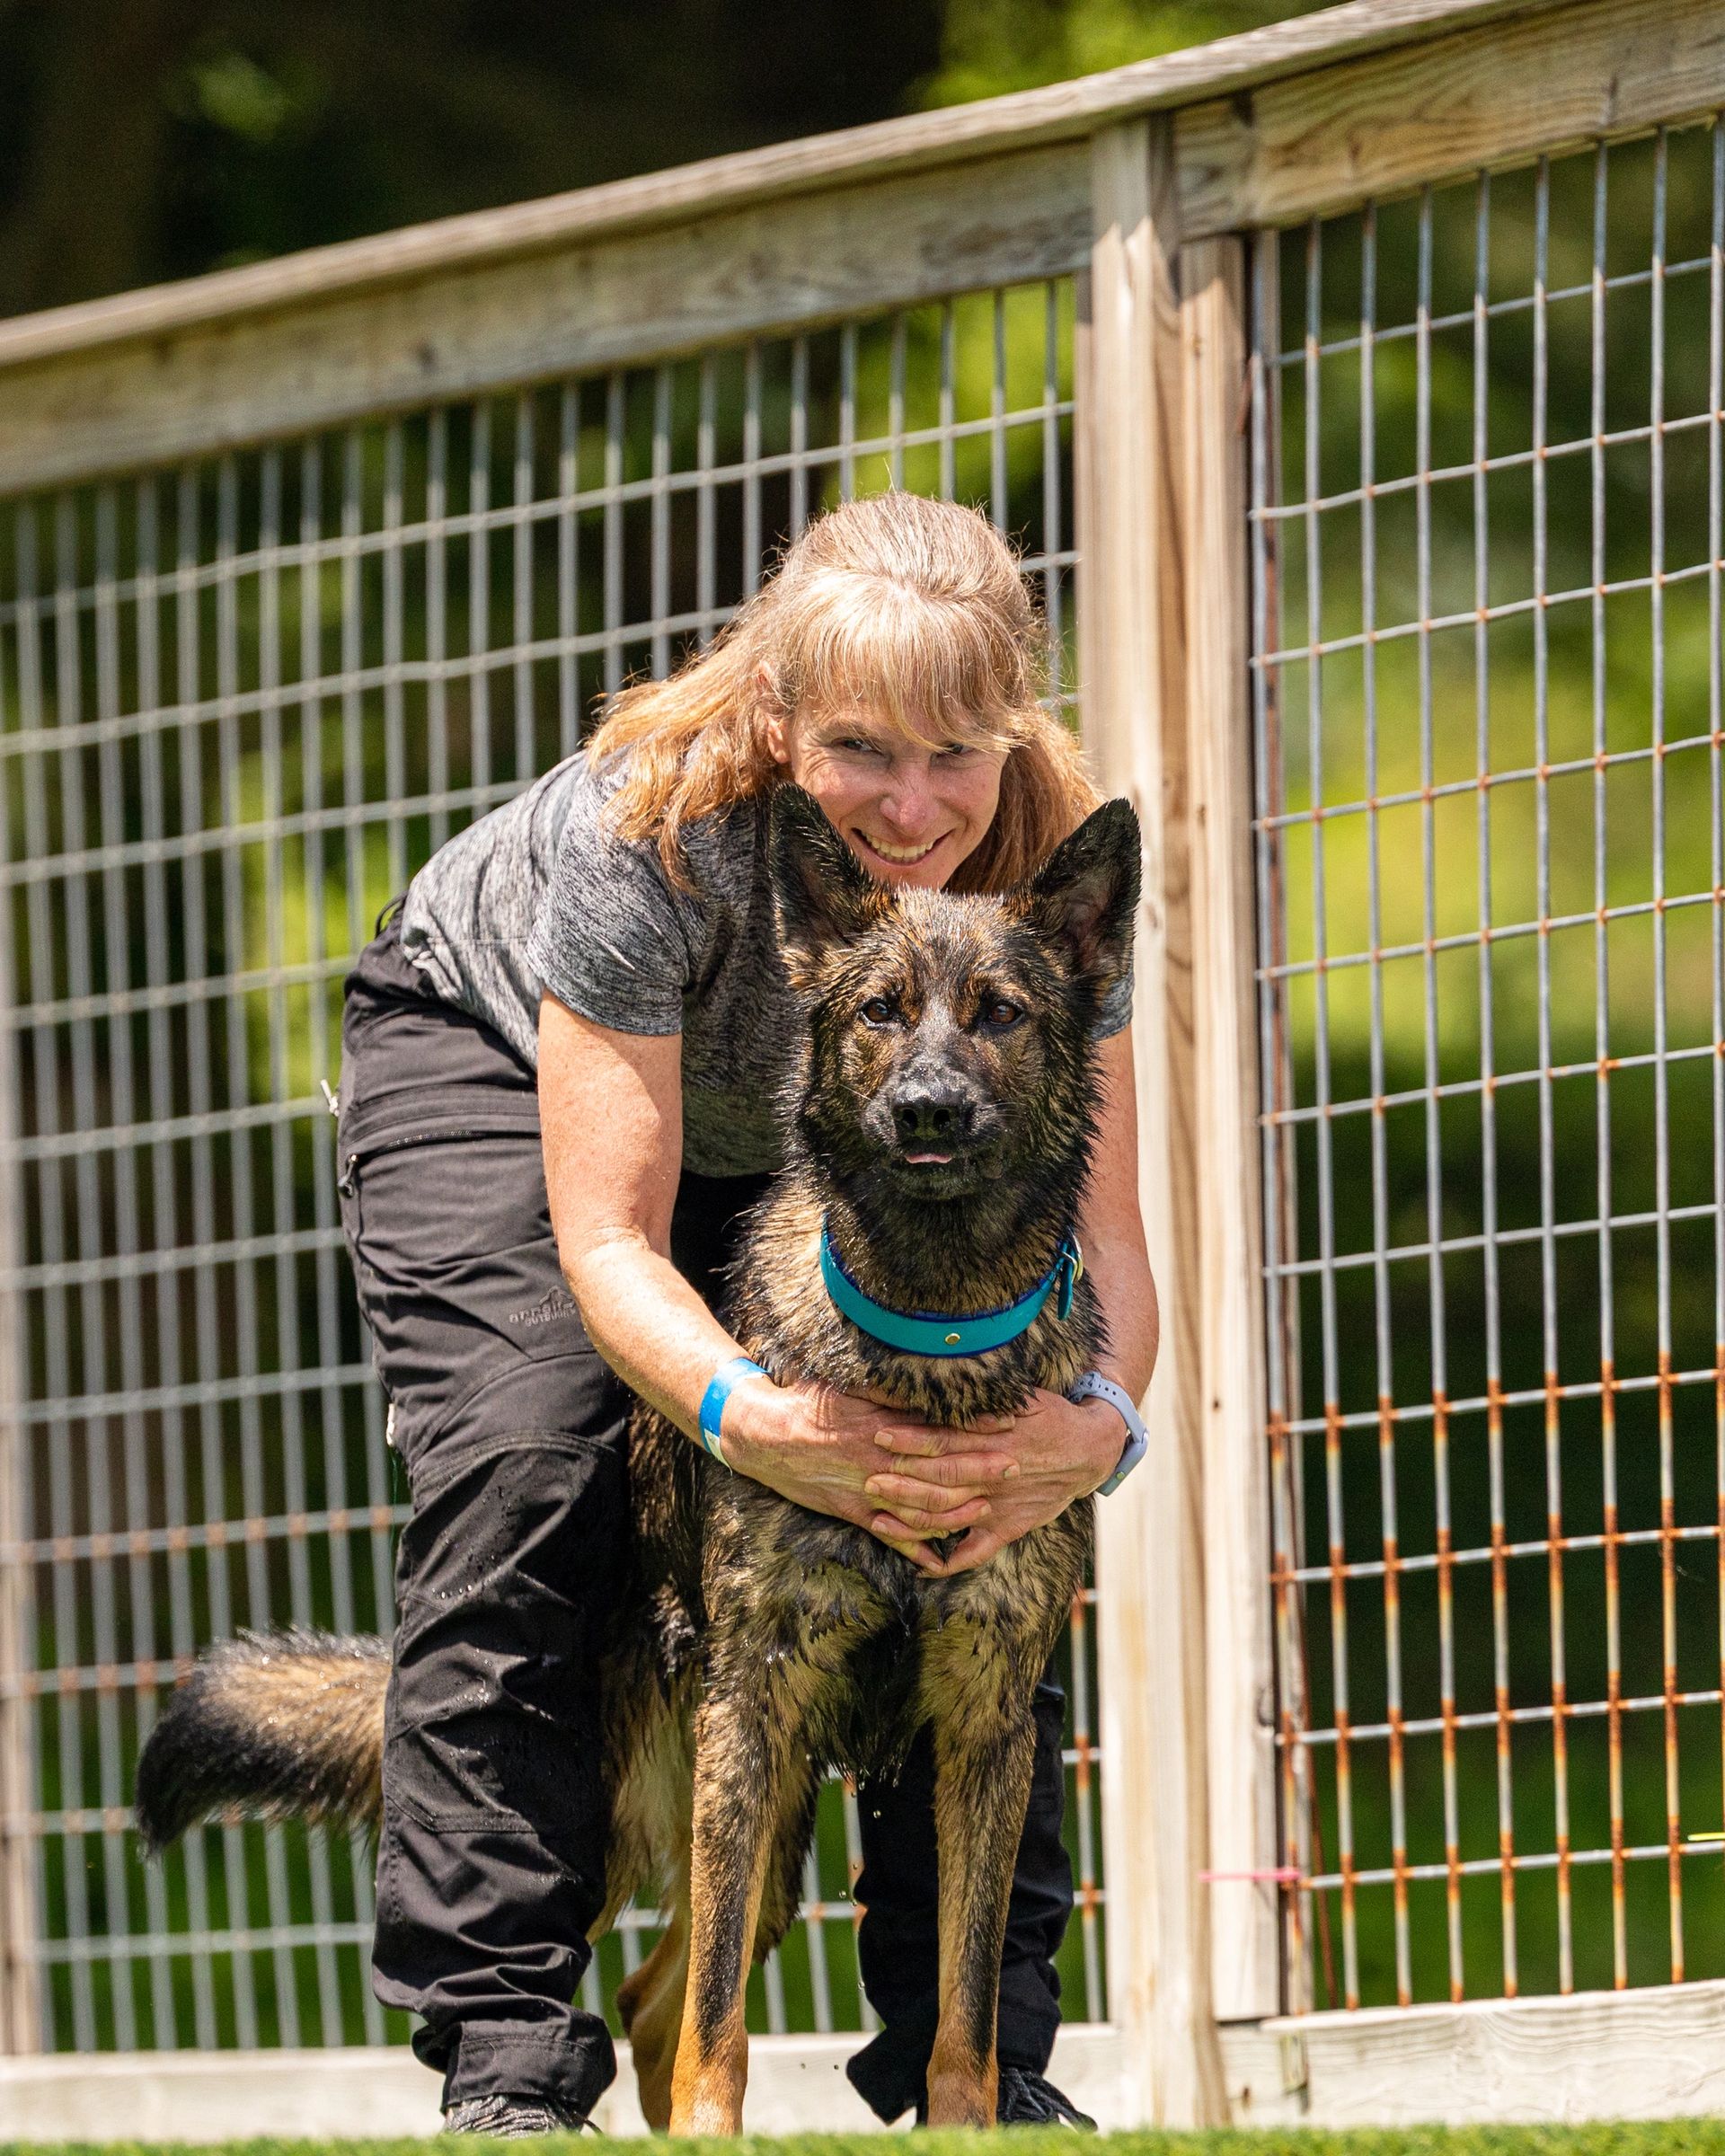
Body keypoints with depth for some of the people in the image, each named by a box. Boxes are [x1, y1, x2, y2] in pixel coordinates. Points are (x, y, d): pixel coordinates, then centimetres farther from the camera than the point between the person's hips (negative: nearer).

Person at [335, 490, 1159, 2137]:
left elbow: (1099, 1224, -28)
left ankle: (977, 2043, -5)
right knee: (522, 1470, -23)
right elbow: (610, 1237, -37)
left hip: (808, 1123, 3)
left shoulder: (1049, 859, -30)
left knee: (972, 1498, -14)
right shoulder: (649, 825, -40)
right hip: (493, 1053, -3)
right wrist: (751, 1415, -56)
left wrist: (1100, 1419, -50)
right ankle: (502, 2053, -18)